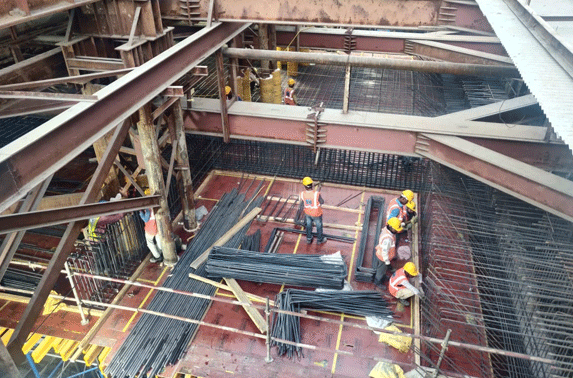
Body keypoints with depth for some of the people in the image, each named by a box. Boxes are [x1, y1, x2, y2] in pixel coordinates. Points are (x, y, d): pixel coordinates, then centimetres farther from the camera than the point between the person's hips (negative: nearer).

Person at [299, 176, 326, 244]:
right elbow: (322, 202, -16)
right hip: (316, 213, -3)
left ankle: (309, 239, 48)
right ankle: (319, 239, 46)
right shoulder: (317, 194, -36)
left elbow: (302, 205, -11)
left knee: (308, 225, 29)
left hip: (307, 213, 3)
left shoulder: (302, 194, -27)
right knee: (319, 226, 24)